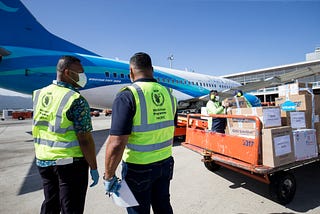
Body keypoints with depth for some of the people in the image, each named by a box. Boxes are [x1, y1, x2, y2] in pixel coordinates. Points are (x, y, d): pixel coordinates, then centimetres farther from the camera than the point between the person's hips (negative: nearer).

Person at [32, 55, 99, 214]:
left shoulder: (39, 95, 2)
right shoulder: (77, 100, -19)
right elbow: (85, 140, -20)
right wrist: (94, 168, -10)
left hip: (43, 160, 7)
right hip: (71, 162, -7)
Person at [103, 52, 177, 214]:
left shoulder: (127, 95, -20)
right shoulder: (168, 94, 0)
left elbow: (116, 143, -25)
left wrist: (109, 176, -12)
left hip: (138, 168, -5)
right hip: (165, 163, 6)